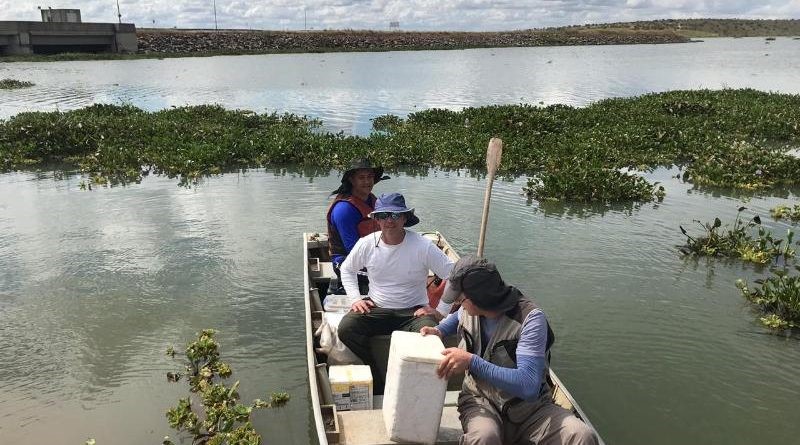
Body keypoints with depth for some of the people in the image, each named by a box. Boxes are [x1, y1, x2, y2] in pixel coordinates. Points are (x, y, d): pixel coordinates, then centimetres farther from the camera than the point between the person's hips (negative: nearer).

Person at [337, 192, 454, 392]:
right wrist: (355, 298, 3)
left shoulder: (423, 246, -11)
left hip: (413, 311, -2)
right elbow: (347, 269, 17)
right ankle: (378, 383, -7)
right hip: (375, 308, 3)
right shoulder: (367, 244, -3)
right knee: (345, 329, -25)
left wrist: (440, 310, -9)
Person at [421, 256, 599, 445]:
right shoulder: (470, 310, -3)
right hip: (481, 400, 2)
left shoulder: (530, 318, -21)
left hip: (529, 404, -2)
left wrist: (472, 362, -31)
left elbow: (528, 386, -30)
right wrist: (438, 331, 5)